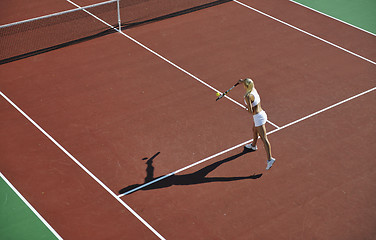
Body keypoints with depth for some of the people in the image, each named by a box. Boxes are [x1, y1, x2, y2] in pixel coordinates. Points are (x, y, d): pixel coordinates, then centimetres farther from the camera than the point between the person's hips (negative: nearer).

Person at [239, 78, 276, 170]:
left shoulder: (247, 97, -25)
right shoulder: (254, 89, -1)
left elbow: (251, 111, -25)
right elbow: (251, 83, 26)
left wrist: (247, 107, -6)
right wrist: (243, 81, 38)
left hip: (258, 117, -9)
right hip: (261, 113, 9)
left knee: (264, 138, -9)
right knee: (255, 130, 34)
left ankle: (270, 159, -11)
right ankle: (253, 145, 60)